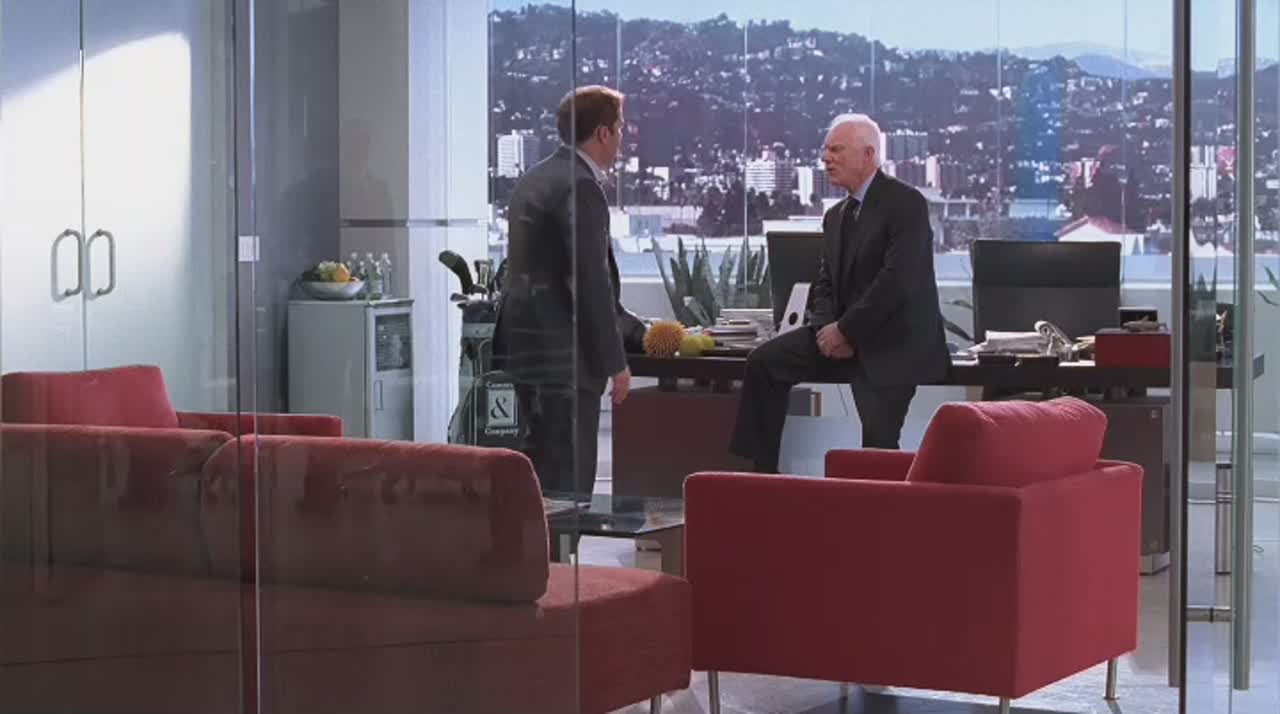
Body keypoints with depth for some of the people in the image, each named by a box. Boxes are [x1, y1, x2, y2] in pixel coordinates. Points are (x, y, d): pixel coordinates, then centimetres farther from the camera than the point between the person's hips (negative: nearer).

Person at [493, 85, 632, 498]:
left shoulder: (533, 179, 14)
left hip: (527, 344, 10)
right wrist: (615, 362, -14)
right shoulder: (580, 187, -16)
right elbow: (591, 281, -19)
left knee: (540, 462, 17)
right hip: (564, 354, -10)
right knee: (568, 477, -5)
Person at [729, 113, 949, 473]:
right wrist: (827, 327, -7)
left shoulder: (906, 203, -12)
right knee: (764, 361, -3)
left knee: (877, 441, -13)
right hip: (845, 337, 8)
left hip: (893, 343, -8)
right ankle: (760, 470, 1)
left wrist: (846, 331, -19)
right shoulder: (836, 216, 15)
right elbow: (825, 284, 15)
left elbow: (898, 280, -22)